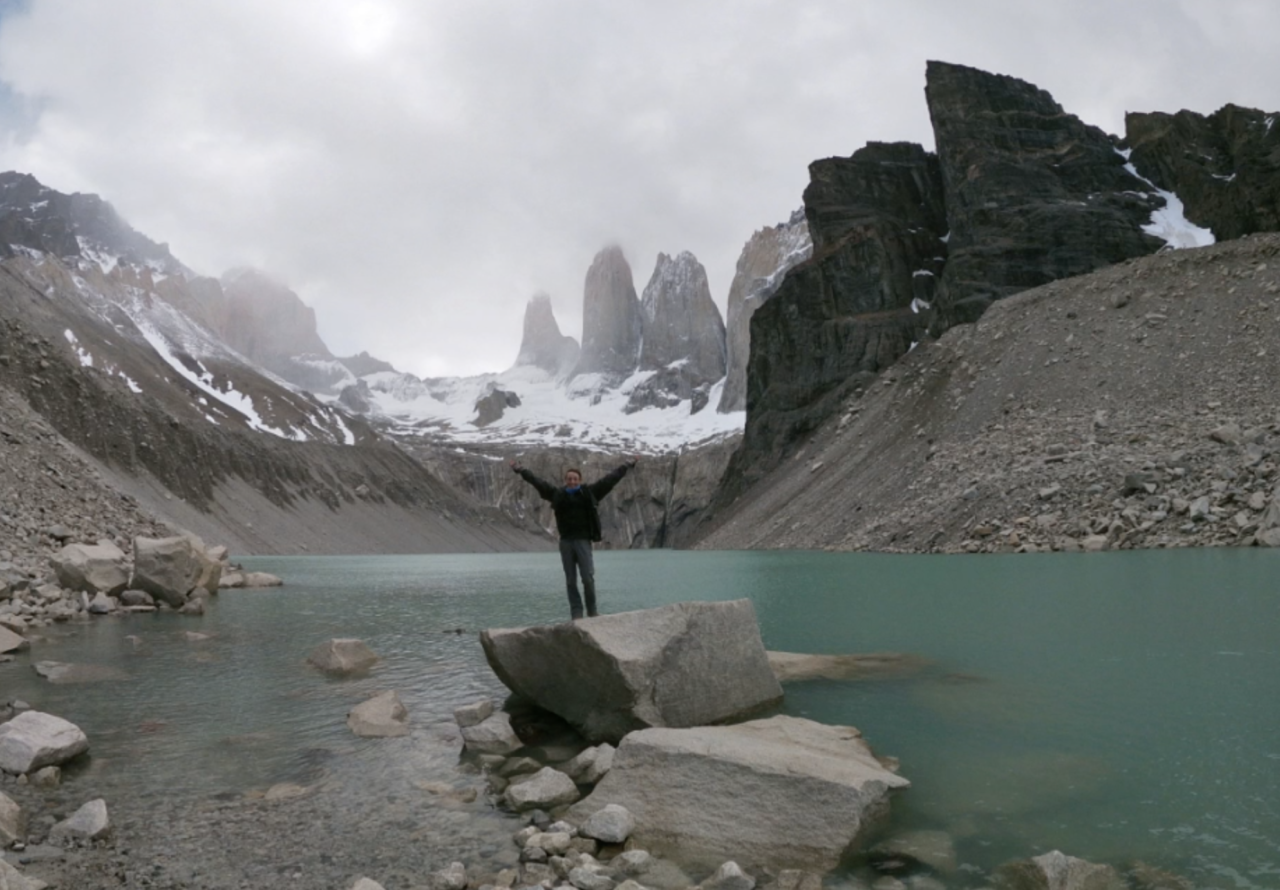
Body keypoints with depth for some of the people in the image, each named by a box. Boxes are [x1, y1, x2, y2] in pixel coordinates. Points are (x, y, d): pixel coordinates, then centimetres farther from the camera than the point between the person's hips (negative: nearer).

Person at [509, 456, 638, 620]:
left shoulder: (589, 493, 3)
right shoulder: (557, 494, 5)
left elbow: (609, 480, 6)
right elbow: (538, 482, 10)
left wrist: (627, 466, 8)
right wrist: (521, 470, 13)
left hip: (583, 540, -2)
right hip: (565, 541, 2)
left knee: (588, 577, -7)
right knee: (571, 580, 5)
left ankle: (592, 611, 9)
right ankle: (576, 613, 11)